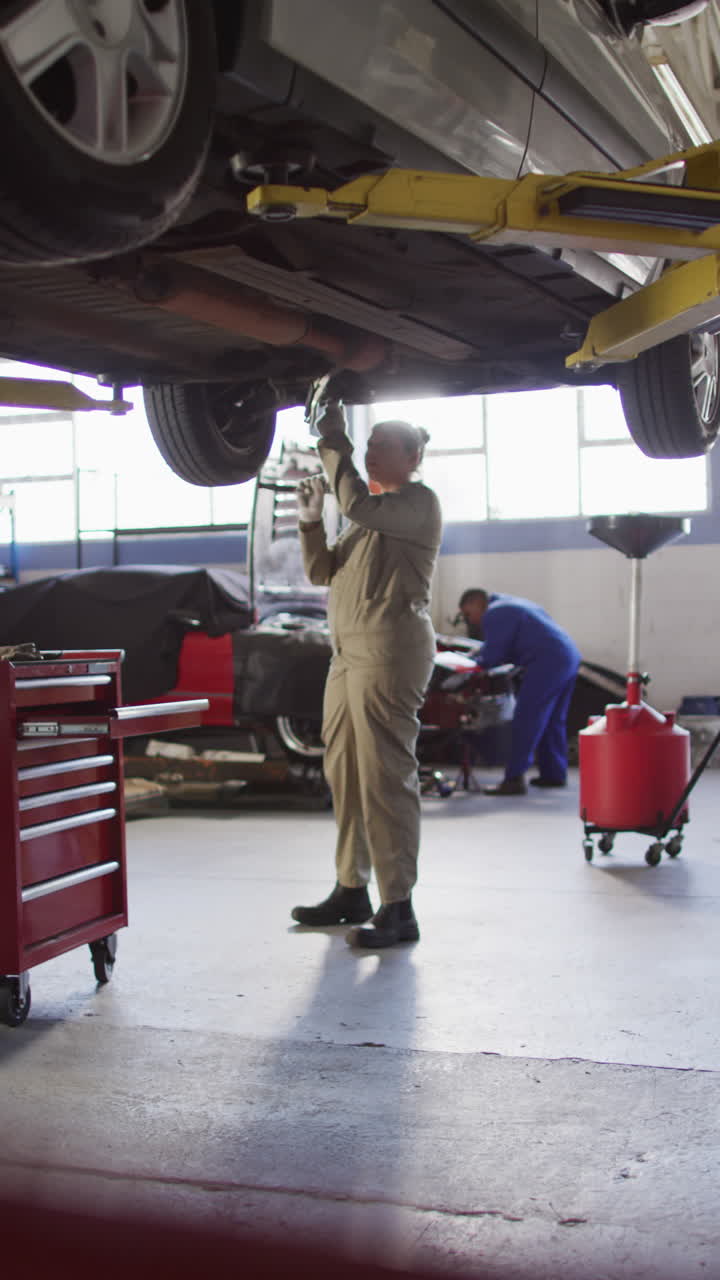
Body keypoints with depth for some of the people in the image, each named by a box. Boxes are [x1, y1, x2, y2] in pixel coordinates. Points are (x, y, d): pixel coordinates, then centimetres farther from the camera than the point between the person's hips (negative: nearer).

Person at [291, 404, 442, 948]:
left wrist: (335, 445, -13)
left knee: (385, 778, -12)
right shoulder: (370, 514, 25)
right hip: (349, 654, 9)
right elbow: (323, 571, 20)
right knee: (344, 774, 11)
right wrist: (311, 520, 5)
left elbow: (359, 505, -21)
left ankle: (398, 908, -10)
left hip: (389, 653, -9)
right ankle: (351, 891, 21)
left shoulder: (420, 501, -2)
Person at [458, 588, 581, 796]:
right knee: (554, 721, 19)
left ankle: (514, 779, -14)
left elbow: (491, 658, -7)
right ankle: (554, 773, 27)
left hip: (548, 662, -10)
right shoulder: (510, 604, 27)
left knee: (525, 722, -11)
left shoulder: (494, 614, -4)